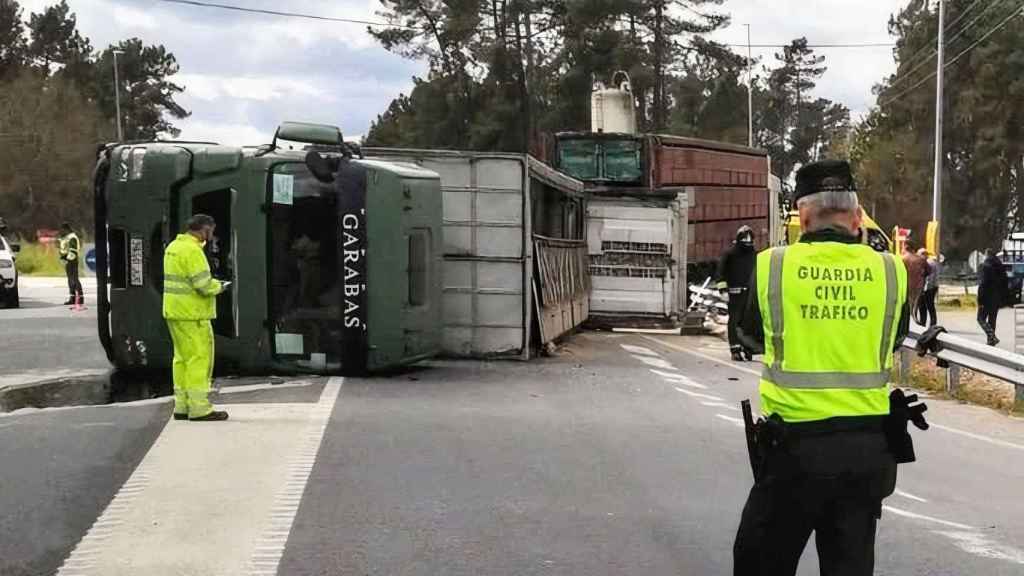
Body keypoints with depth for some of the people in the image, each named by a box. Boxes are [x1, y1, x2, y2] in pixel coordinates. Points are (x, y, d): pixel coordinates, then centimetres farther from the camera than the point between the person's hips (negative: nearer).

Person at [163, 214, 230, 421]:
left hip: (174, 311, 10)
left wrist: (212, 283, 12)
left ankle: (182, 406, 18)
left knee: (183, 358, 14)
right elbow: (204, 284, -23)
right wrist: (219, 287, -3)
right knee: (199, 358, -6)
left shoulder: (174, 246, 14)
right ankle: (199, 408, -5)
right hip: (192, 314, -10)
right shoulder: (192, 250, -17)